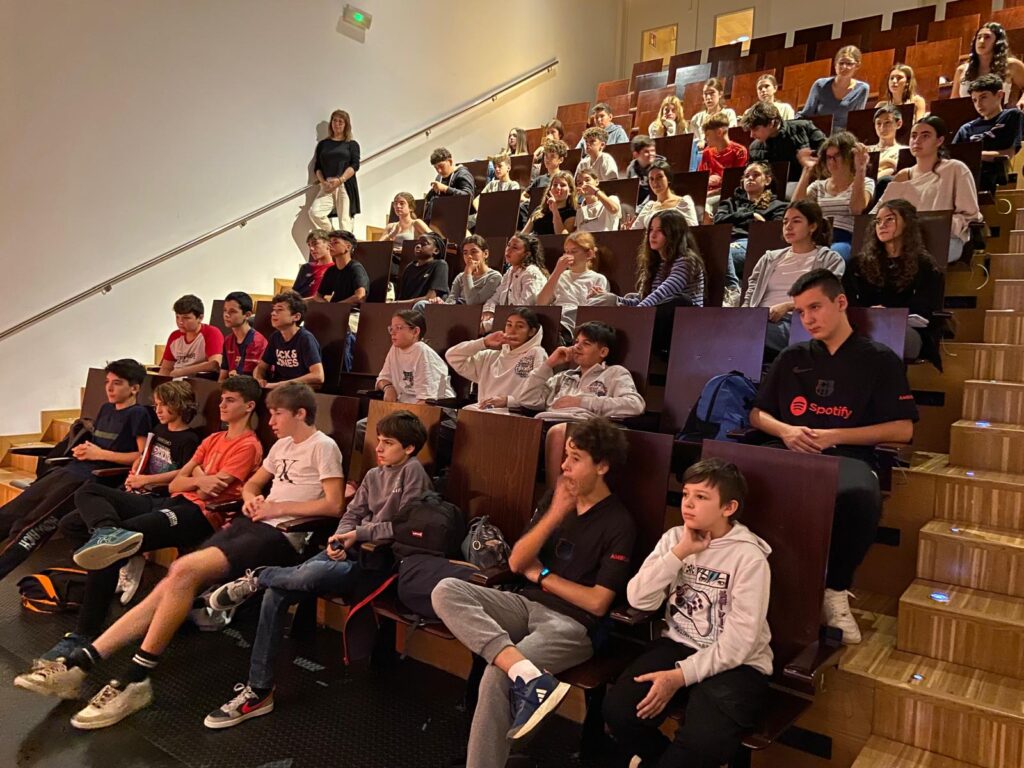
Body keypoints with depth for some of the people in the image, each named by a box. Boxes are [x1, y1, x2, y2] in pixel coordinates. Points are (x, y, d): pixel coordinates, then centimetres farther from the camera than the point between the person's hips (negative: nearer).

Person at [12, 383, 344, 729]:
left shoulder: (323, 446, -4)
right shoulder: (283, 445, 21)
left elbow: (333, 505, -12)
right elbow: (251, 483, 31)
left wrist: (279, 507, -12)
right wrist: (252, 501, 8)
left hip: (279, 535, -8)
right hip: (251, 523, 8)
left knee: (183, 571, -26)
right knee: (171, 586, -10)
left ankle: (135, 681, -17)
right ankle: (78, 664, -10)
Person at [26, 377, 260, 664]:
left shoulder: (248, 445, -3)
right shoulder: (213, 439, 23)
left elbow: (210, 490, -13)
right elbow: (176, 483, 13)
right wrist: (198, 480, -5)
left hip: (201, 513, -9)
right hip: (172, 502, 9)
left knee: (107, 549, -22)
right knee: (88, 492, -2)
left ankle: (84, 637, -13)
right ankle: (109, 532, -30)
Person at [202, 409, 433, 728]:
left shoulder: (413, 472, -6)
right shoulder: (373, 475, 16)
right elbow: (351, 515, 13)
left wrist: (358, 534, -12)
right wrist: (340, 539, -8)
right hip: (353, 552, 8)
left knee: (311, 573, -35)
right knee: (276, 593, -12)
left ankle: (256, 578, 0)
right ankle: (258, 690, -4)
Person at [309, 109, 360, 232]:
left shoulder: (352, 144, 10)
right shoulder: (323, 143, 17)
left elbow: (355, 165, -3)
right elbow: (317, 167, 12)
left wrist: (339, 180, -16)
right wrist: (323, 182, -8)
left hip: (345, 186, -2)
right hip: (327, 187, 2)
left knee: (345, 220, -10)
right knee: (314, 212, -19)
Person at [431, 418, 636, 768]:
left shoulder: (619, 524, -8)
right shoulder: (554, 499, 9)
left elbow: (597, 603, -11)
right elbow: (515, 563, 4)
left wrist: (542, 575, -1)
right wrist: (554, 517, -10)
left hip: (572, 624, -7)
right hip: (527, 605, 7)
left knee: (497, 676, -32)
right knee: (445, 591, -19)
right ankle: (528, 674, -34)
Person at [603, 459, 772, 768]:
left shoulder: (749, 557, -12)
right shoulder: (674, 538, 3)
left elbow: (739, 641, -16)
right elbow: (639, 599, -8)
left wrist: (681, 675, -22)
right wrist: (680, 552, -16)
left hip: (734, 664, -4)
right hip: (678, 646, 4)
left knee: (703, 743, -29)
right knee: (618, 709, -18)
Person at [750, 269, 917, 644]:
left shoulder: (879, 359, 10)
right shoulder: (791, 358, 20)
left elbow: (902, 429, 3)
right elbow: (757, 415, 21)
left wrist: (835, 436, -7)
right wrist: (785, 430, -2)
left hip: (849, 457, -2)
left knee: (860, 497, -40)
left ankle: (836, 590, -13)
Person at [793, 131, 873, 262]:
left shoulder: (865, 182, 15)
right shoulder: (818, 186, 25)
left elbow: (857, 209, -8)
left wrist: (860, 169, -10)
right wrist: (807, 170, 7)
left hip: (845, 242, -3)